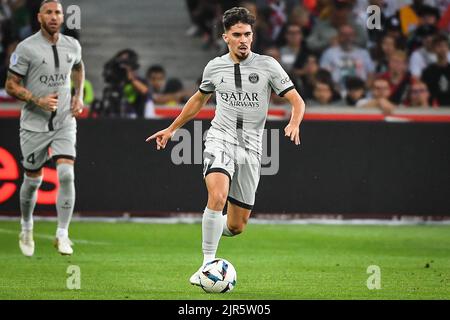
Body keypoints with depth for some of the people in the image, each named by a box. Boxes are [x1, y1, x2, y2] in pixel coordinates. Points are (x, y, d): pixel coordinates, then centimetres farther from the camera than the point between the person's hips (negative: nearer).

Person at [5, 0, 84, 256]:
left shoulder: (72, 46, 3)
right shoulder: (27, 48, -10)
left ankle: (62, 234, -10)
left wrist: (79, 96, 11)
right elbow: (11, 86, -7)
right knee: (33, 180, 8)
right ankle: (27, 227, 34)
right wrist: (38, 101, -21)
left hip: (65, 122, 2)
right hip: (35, 124, -2)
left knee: (66, 174, -15)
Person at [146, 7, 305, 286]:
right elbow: (199, 99, 25)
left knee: (236, 226, 4)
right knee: (217, 196, -31)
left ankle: (212, 231, 41)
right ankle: (208, 263, -24)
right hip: (220, 140, 0)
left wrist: (294, 124, -23)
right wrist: (171, 129, 28)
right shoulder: (215, 67, 6)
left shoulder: (267, 65, -1)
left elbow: (297, 101, -1)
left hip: (250, 148, 1)